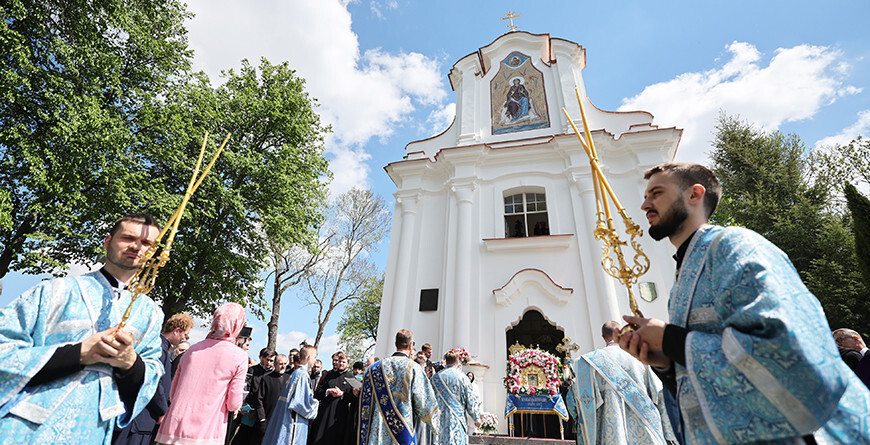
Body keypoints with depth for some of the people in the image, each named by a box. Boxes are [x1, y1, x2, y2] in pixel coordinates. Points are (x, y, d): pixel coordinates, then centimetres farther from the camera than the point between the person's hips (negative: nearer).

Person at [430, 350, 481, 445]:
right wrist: (477, 419, 9)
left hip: (439, 418, 3)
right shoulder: (462, 377, -7)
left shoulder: (435, 377, 4)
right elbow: (471, 400, -3)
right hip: (457, 419, -3)